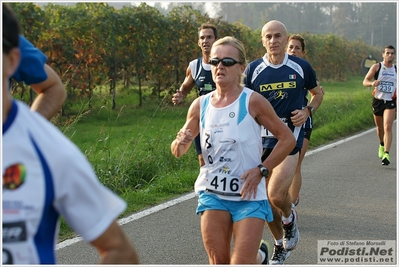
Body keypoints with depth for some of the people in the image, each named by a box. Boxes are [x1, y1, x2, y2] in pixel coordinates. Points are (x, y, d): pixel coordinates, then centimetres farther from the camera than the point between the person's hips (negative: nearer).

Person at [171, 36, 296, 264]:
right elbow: (178, 151, 10)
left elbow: (288, 139, -4)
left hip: (249, 195, -4)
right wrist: (180, 143, -12)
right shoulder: (200, 105, 2)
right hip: (212, 193, 4)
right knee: (219, 262, 5)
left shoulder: (252, 101, -9)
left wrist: (262, 170, -11)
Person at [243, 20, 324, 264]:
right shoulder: (253, 69, 1)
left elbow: (318, 93, 16)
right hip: (262, 137, 2)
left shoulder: (301, 67, 0)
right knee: (266, 199, 6)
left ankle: (289, 218, 15)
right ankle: (280, 245, 30)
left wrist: (307, 111, -2)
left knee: (277, 194, -20)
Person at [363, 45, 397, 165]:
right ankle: (382, 145, 44)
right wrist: (372, 83, -25)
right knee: (379, 127, 15)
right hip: (378, 101, 1)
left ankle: (386, 154, -20)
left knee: (387, 127, -16)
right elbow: (365, 81, -3)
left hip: (390, 102, 0)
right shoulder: (376, 67, -1)